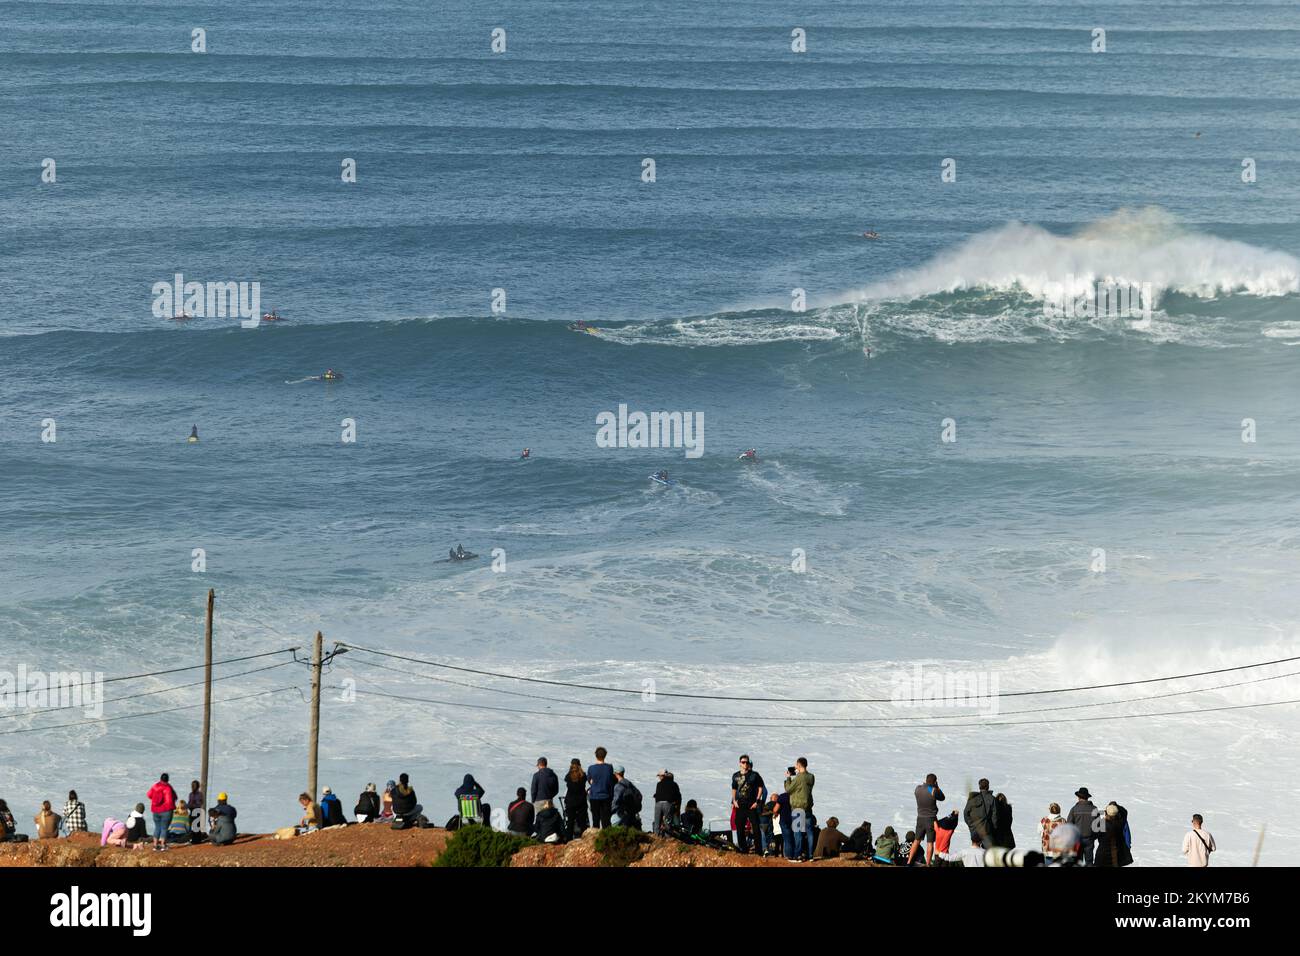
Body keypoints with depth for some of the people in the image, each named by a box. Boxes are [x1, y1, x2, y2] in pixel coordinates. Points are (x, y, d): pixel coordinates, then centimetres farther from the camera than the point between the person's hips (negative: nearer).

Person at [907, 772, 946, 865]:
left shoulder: (918, 788, -4)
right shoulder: (934, 791, -15)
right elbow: (942, 798, 1)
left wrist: (925, 784, 12)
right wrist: (937, 787, 6)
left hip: (920, 818, 4)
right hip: (931, 819, -4)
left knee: (917, 841, 16)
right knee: (930, 843, 2)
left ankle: (909, 862, 14)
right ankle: (927, 864, 0)